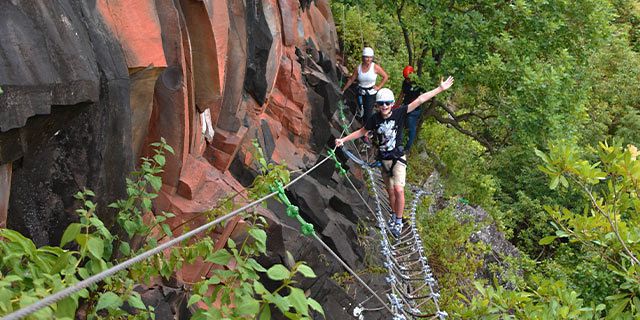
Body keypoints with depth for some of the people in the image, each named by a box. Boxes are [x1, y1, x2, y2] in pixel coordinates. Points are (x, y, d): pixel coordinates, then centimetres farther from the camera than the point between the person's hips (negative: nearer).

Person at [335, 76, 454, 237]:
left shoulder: (399, 113, -12)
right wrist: (343, 140, 7)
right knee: (390, 191, 12)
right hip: (384, 159, 3)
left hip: (398, 158, -2)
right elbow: (362, 131, 10)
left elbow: (420, 100, -15)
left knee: (399, 189, -16)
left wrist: (440, 88, -15)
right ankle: (394, 216, 34)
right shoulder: (375, 119, -7)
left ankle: (398, 221, 0)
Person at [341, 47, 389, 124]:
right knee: (362, 113, 11)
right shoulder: (358, 68, -4)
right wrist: (343, 90, 11)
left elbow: (385, 76, -1)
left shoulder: (375, 67, -11)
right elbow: (351, 80, 7)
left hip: (371, 94, -3)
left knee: (368, 114, -8)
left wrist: (379, 87, -4)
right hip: (361, 93, 3)